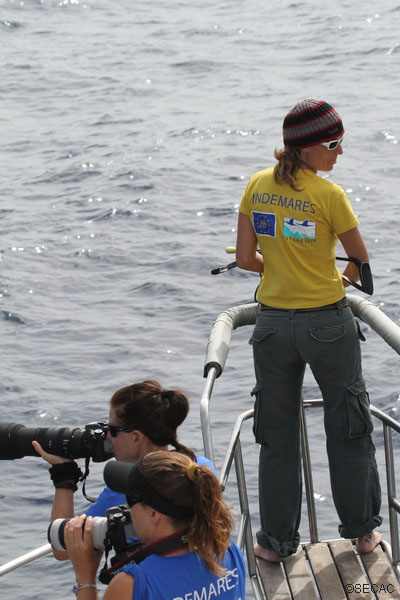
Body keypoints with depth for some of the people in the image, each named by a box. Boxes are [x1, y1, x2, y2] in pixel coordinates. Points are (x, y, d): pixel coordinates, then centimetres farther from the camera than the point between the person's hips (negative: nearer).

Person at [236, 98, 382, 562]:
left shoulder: (258, 185, -3)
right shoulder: (329, 195, -16)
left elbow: (245, 259, 0)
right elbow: (362, 263, -4)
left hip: (273, 323, 4)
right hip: (327, 322, -4)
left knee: (277, 432, 14)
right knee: (347, 425, 14)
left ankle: (277, 540, 20)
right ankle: (363, 529, 24)